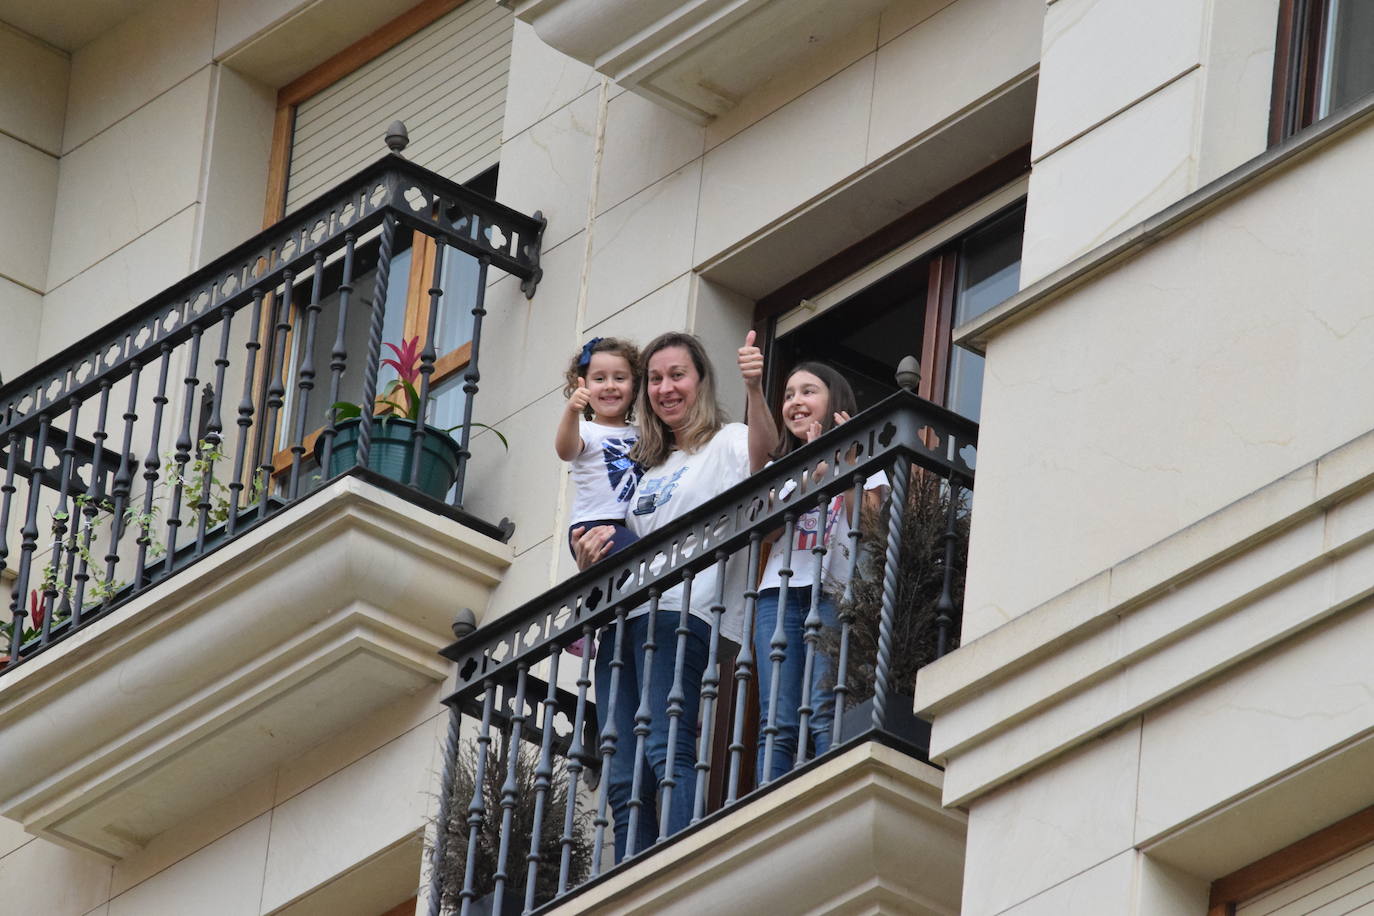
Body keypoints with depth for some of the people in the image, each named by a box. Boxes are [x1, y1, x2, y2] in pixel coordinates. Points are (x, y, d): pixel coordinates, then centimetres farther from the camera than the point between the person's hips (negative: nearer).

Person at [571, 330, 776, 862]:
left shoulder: (723, 445, 6)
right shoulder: (649, 467, 29)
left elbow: (761, 449, -18)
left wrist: (755, 390, -38)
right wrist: (592, 548, 9)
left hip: (679, 615, -8)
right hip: (623, 619, 8)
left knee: (666, 752, -24)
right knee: (622, 777, -2)